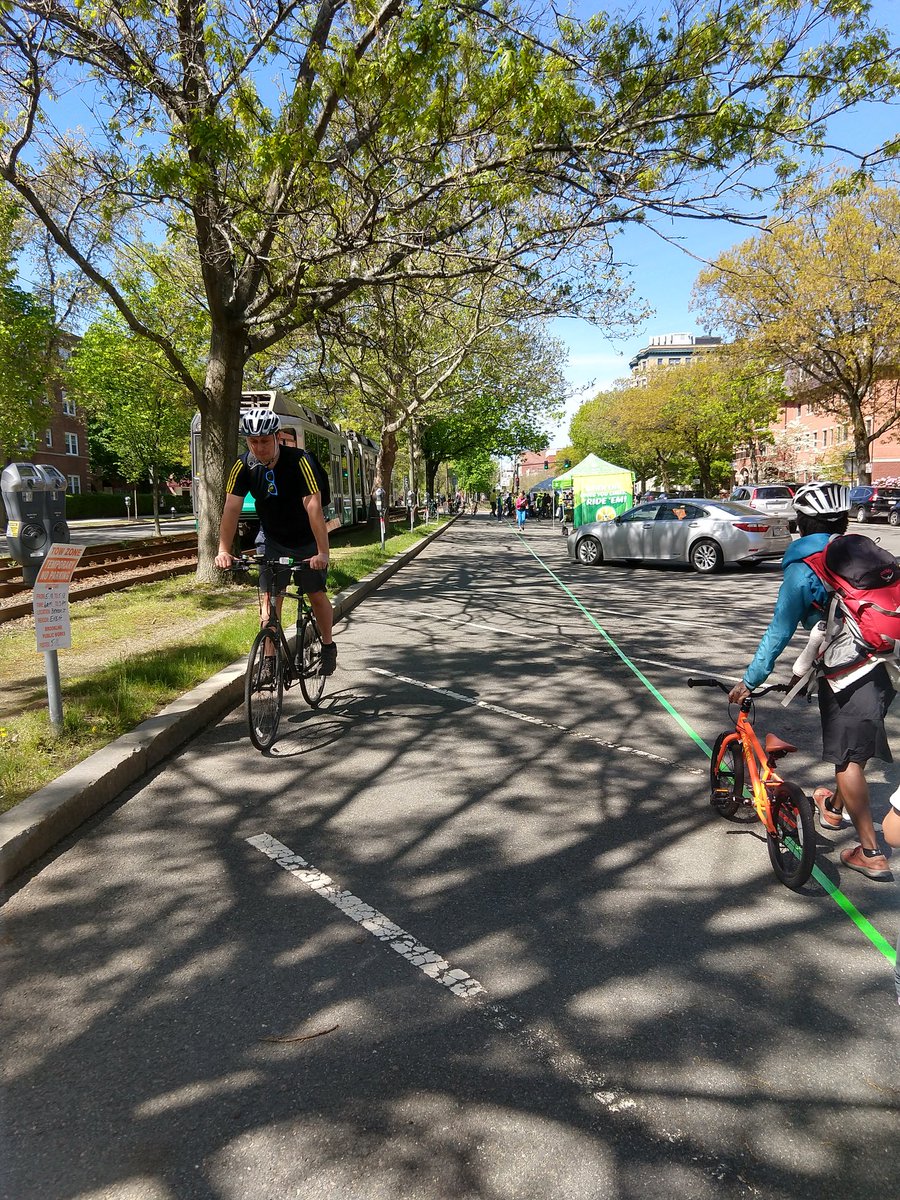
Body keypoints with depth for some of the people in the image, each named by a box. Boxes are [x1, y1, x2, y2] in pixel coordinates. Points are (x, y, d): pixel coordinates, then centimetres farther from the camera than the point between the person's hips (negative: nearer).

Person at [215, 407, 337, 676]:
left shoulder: (299, 461, -27)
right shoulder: (243, 467, -15)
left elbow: (313, 506, -35)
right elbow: (231, 508, -20)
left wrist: (323, 552, -42)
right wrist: (224, 550, -31)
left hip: (307, 541, -2)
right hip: (272, 540, 3)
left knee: (317, 594, 2)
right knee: (269, 596, -5)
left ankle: (328, 645, 24)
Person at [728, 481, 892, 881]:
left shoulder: (800, 571, -6)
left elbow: (778, 633, -7)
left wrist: (749, 681, 0)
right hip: (880, 666, 6)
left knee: (848, 759, 2)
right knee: (855, 748, 24)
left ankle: (870, 854, 6)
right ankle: (834, 806, 47)